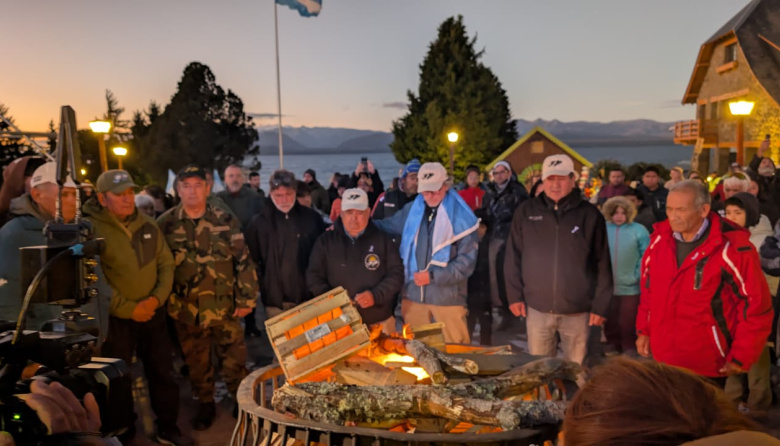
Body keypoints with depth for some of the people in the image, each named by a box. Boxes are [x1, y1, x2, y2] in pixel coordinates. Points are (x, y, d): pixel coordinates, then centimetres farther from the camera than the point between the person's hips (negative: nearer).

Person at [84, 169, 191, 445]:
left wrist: (157, 298, -9)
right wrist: (128, 308, -17)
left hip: (153, 313, 5)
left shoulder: (147, 225, 4)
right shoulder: (91, 229, -13)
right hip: (116, 318, -5)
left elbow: (166, 264, 7)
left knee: (162, 372, 13)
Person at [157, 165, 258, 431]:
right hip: (186, 311, 1)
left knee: (234, 359, 10)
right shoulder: (165, 224, -2)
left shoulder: (226, 221, -3)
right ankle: (205, 404, 34)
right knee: (197, 363, 15)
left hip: (225, 308, -1)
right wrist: (166, 301, 3)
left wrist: (247, 299, -3)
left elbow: (244, 262, -1)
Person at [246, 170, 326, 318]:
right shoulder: (260, 223, 1)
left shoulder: (312, 218, 1)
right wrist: (260, 288, -3)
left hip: (308, 297, 1)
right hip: (275, 300, -1)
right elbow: (252, 260, 5)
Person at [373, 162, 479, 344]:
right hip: (413, 293, 4)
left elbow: (467, 260, -11)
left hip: (447, 295, -4)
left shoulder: (461, 216, -9)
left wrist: (433, 276, -17)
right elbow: (387, 226, 18)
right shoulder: (412, 210, 5)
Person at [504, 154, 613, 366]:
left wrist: (601, 306, -3)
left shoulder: (590, 215, -2)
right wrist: (514, 295, 1)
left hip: (577, 310, -1)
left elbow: (602, 264, -1)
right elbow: (513, 257, 5)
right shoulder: (526, 212, 2)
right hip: (537, 308, 1)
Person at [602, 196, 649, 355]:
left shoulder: (638, 230, -6)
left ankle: (629, 350, 23)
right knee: (609, 322, 16)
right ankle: (614, 348, 34)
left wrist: (639, 276, -13)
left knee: (627, 323, 5)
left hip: (630, 287, -3)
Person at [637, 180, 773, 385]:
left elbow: (756, 305, -11)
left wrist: (741, 357, -9)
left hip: (708, 364, -5)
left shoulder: (732, 248, -17)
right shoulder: (660, 239, 0)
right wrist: (644, 330, 12)